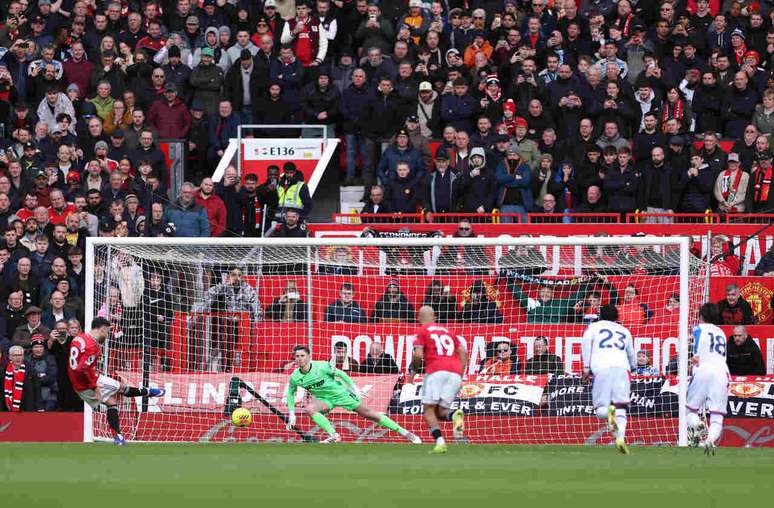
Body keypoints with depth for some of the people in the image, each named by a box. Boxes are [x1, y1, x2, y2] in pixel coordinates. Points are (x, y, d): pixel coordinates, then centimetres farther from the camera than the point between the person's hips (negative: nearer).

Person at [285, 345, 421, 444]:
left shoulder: (321, 367, -23)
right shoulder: (295, 377, -13)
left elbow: (340, 374, -9)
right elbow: (290, 393, 5)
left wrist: (354, 388, -7)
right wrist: (291, 414, 2)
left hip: (341, 393, -3)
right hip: (324, 399, 3)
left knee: (369, 414, -3)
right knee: (309, 409, -28)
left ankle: (405, 433, 4)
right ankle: (333, 435, -18)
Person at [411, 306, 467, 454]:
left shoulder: (422, 331, 11)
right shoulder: (447, 331, 27)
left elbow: (418, 355, -2)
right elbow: (463, 352, 17)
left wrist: (413, 370, 17)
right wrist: (460, 376, 16)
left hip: (436, 371, -5)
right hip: (455, 373, 5)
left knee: (429, 410, -1)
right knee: (440, 411, 8)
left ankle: (440, 442, -23)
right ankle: (455, 415, -27)